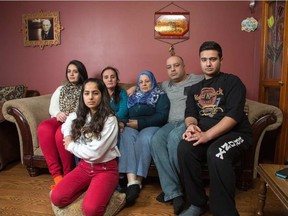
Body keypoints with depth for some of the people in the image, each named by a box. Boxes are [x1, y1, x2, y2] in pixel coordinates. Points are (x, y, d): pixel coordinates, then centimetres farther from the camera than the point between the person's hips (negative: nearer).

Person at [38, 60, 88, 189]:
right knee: (44, 129, -31)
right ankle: (56, 175, -28)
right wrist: (58, 114, -10)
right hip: (60, 120, 4)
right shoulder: (60, 89, 26)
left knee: (61, 133, -37)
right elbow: (52, 108, 14)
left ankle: (68, 174, -19)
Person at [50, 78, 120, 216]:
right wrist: (68, 138, 6)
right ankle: (89, 186, 8)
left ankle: (103, 190, 5)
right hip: (84, 166, 5)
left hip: (105, 168, -5)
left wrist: (71, 146, -7)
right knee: (56, 198, -15)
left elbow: (95, 152, -22)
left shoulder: (110, 119, -17)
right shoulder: (78, 116, 4)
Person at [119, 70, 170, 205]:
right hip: (132, 126, 3)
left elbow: (162, 116, -4)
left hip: (151, 126, -2)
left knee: (144, 138, -36)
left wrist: (140, 122, -13)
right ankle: (132, 182, -42)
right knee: (126, 136, -31)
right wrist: (125, 122, -8)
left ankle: (138, 181, -35)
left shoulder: (161, 96, 14)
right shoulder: (134, 96, 28)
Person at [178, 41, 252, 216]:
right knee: (184, 147, -27)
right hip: (204, 134, 4)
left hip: (235, 134, -4)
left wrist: (207, 135, -25)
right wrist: (191, 126, -18)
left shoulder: (232, 81, 3)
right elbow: (190, 114, 9)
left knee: (216, 153, -36)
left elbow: (234, 115, -11)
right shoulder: (195, 88, 21)